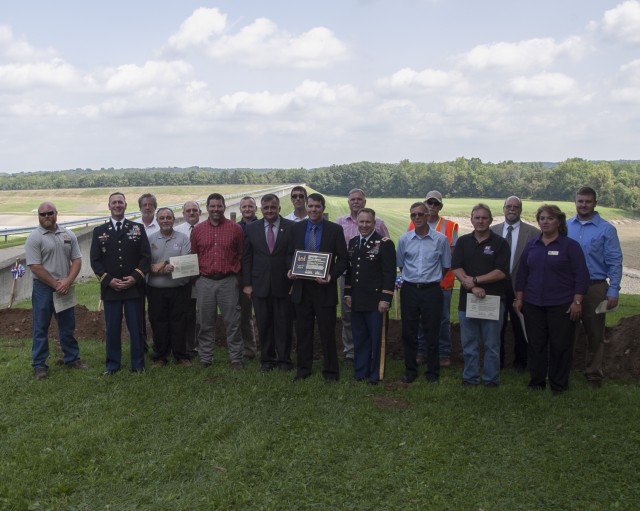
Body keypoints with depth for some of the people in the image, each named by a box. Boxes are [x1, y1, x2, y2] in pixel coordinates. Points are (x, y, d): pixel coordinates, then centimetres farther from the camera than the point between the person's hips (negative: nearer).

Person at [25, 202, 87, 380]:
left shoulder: (68, 235, 5)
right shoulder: (34, 238, -8)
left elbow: (77, 260, 3)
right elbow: (35, 267, -13)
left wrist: (67, 281, -11)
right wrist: (55, 284, -14)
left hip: (65, 288, 4)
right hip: (43, 288, -4)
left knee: (68, 326, 13)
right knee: (41, 327, 4)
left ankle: (72, 359, 25)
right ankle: (39, 365, 12)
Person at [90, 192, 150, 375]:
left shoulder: (138, 228, 5)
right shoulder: (99, 231, 7)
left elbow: (146, 256, 1)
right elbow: (95, 260, 3)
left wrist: (135, 277, -10)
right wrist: (108, 280, -9)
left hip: (134, 287, 0)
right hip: (110, 288, 1)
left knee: (136, 328, 4)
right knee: (112, 329, 6)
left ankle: (138, 364, 15)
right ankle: (112, 364, 19)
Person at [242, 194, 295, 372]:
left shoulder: (291, 227, -1)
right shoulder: (251, 228, 5)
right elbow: (246, 258, 6)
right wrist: (247, 283, 1)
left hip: (284, 285, -2)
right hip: (260, 285, 2)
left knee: (284, 324, 5)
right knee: (264, 324, 9)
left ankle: (284, 359, 18)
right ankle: (267, 359, 21)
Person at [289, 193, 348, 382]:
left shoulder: (335, 230, -2)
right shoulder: (296, 228, 7)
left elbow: (343, 259, -1)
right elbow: (290, 254, 14)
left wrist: (331, 276, -17)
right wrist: (291, 269, -6)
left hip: (324, 288, -3)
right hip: (302, 287, 3)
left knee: (327, 332, 3)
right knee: (303, 331, 11)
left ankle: (330, 371, 15)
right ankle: (303, 369, 24)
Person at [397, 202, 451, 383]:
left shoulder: (440, 239, -4)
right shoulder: (404, 239, 1)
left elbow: (446, 266, 8)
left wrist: (432, 279, 10)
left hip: (432, 290, -2)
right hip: (409, 290, 2)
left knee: (432, 333, 5)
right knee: (409, 332, 9)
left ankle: (432, 372, 18)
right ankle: (410, 370, 21)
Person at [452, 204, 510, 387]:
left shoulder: (499, 243, 0)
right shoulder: (463, 241, 8)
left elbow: (501, 272, -9)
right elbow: (456, 268, -1)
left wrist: (474, 280, -12)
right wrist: (472, 287, -14)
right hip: (467, 299, 3)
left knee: (492, 344, 5)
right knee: (469, 344, 9)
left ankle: (491, 379, 16)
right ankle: (470, 377, 20)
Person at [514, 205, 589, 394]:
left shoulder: (570, 245, -3)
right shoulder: (531, 245, 9)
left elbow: (581, 275, -6)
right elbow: (522, 274, 13)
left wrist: (577, 301, -11)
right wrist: (519, 299, 8)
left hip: (561, 306, -3)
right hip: (533, 305, 4)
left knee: (560, 346, 2)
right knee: (536, 344, 8)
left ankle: (558, 385, 14)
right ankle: (537, 382, 20)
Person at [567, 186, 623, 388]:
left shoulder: (606, 229, -3)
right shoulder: (565, 226, 5)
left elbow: (615, 262, -4)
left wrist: (613, 291, -12)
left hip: (595, 288, -2)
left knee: (595, 334, 7)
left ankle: (593, 375, 19)